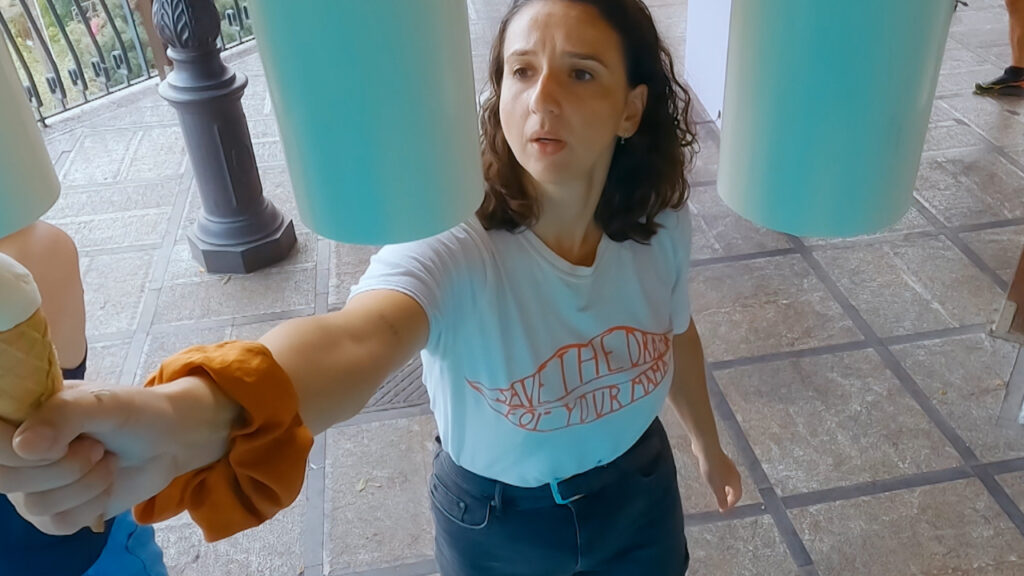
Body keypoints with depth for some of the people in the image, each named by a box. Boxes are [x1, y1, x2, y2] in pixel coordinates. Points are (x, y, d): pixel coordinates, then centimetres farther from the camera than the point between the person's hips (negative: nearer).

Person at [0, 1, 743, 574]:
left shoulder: (661, 228, -19)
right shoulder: (451, 247, -34)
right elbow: (357, 337, -56)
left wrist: (708, 442, 19)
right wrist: (187, 415, -78)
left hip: (638, 494, 3)